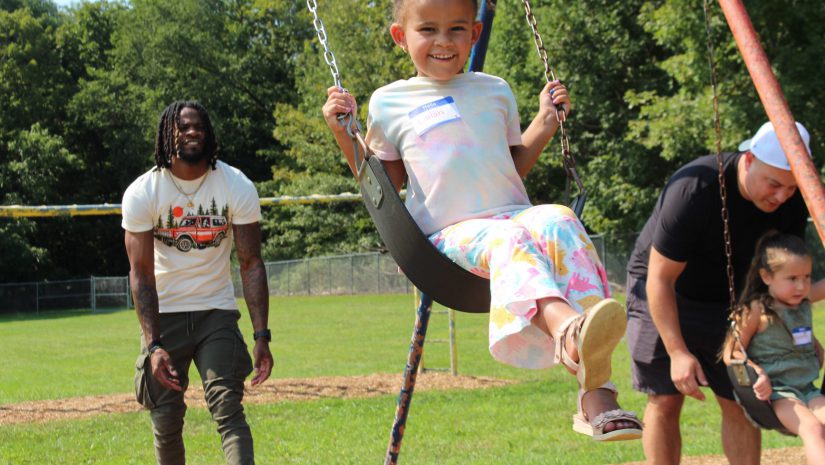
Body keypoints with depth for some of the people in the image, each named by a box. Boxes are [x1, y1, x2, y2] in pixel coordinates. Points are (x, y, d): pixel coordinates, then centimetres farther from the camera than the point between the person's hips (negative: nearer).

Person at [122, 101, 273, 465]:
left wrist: (261, 336, -18)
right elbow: (141, 273, -13)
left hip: (217, 312, 0)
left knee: (228, 408, -14)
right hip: (162, 313, 0)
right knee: (166, 419, 1)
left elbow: (251, 264, -10)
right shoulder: (141, 193, -12)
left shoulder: (237, 187, -10)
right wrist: (153, 345, -23)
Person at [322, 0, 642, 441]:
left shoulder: (496, 91, 20)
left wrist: (545, 123, 14)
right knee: (506, 241, -38)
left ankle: (596, 394, -45)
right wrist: (343, 132, 7)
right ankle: (569, 328, -72)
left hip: (513, 214, 2)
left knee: (558, 223, -34)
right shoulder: (388, 103, 13)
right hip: (449, 234, -2)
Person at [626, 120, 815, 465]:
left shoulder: (792, 200, -17)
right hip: (663, 295, -5)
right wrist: (678, 353, -31)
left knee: (741, 402, 1)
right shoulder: (694, 190, -34)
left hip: (726, 300, 5)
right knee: (665, 400, -7)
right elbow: (660, 279, -28)